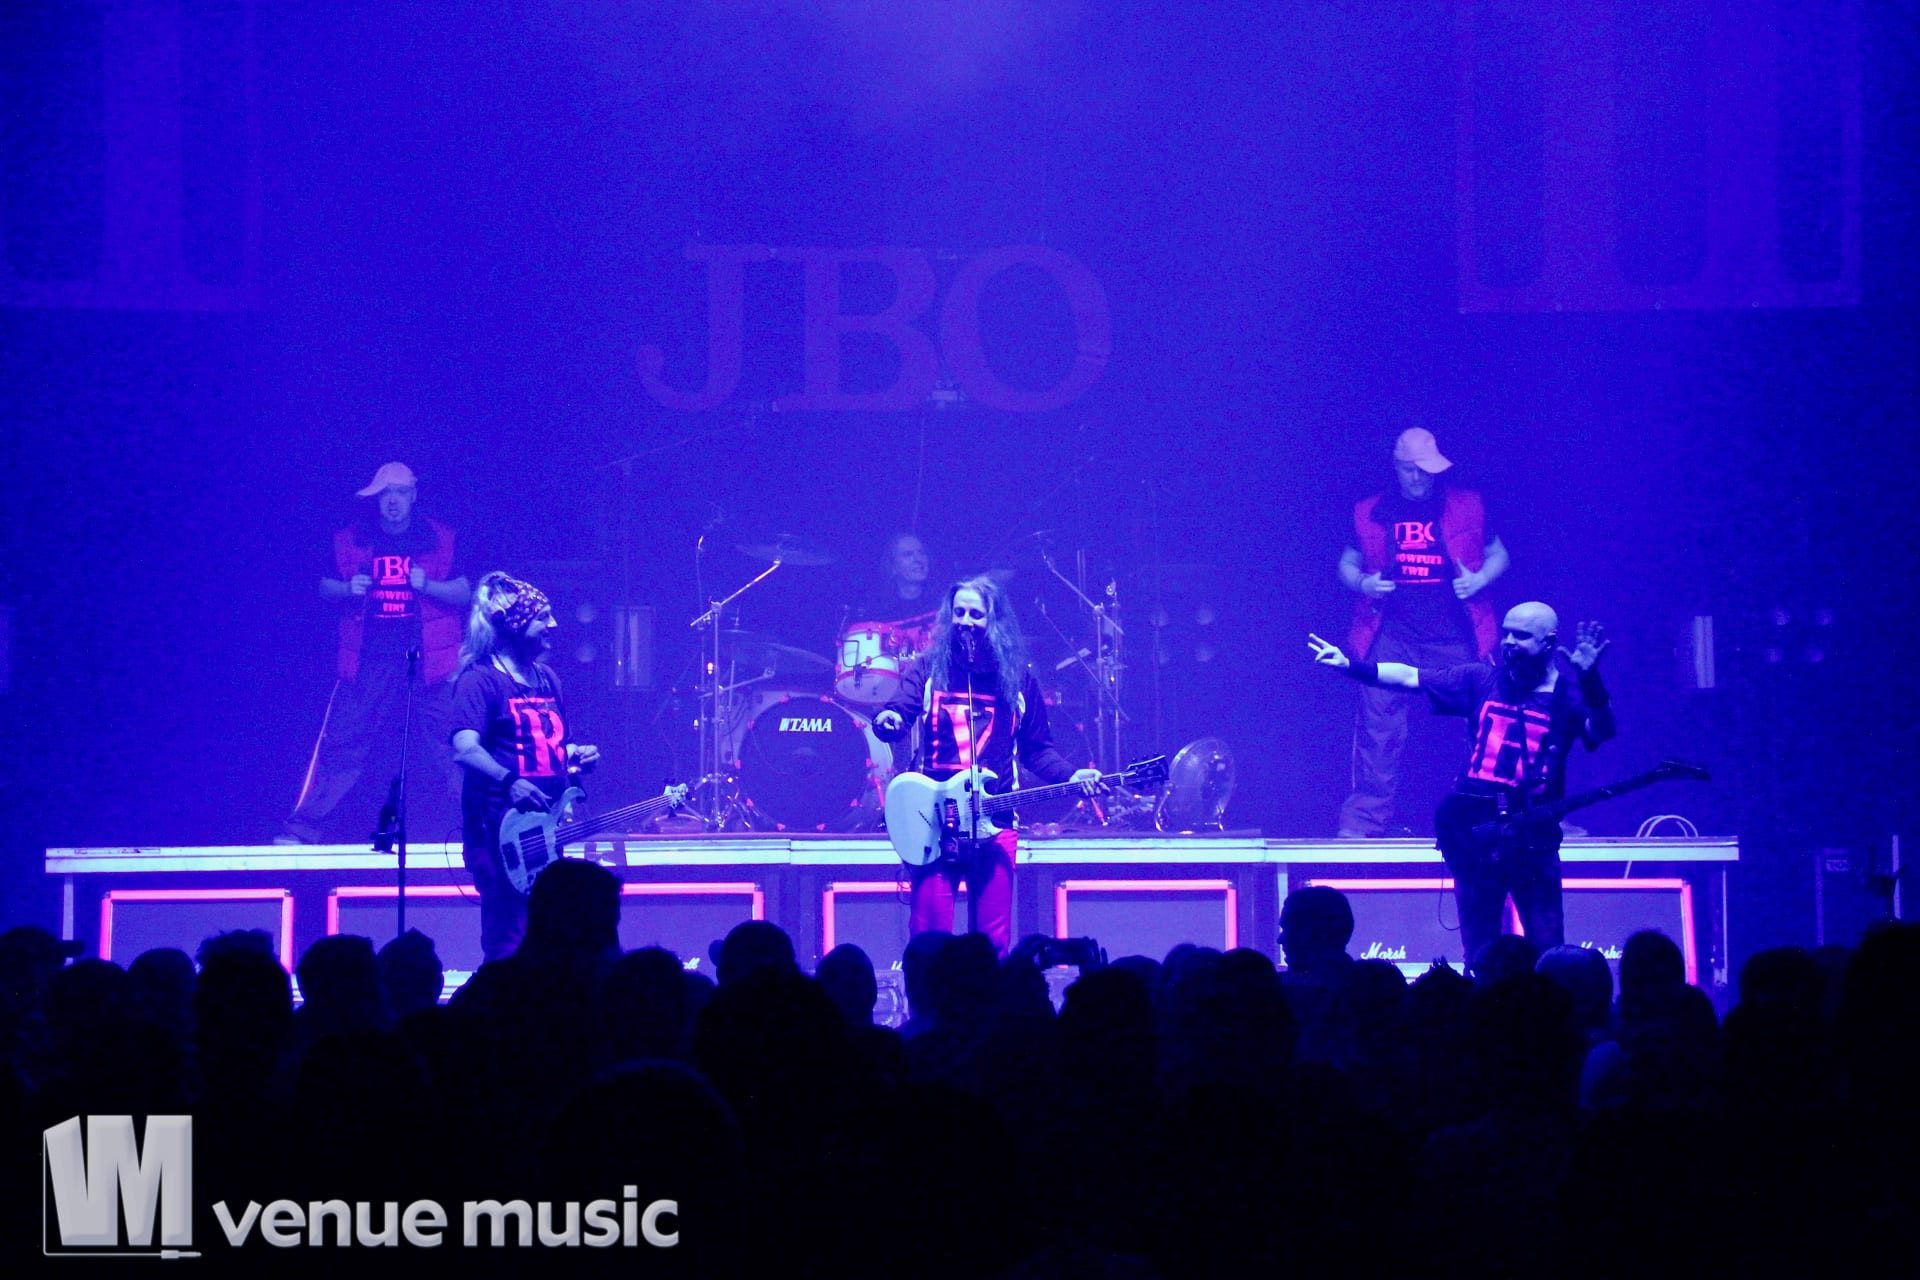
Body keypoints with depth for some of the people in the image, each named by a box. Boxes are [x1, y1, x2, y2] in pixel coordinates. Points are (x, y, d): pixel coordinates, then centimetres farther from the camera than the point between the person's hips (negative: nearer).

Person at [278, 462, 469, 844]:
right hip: (370, 658, 1)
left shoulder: (440, 540, 5)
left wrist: (427, 585, -15)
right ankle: (302, 827, 2)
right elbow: (325, 588, 15)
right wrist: (348, 589, -7)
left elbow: (463, 594, 4)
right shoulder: (349, 540, 8)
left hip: (429, 657, -1)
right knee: (340, 743, -2)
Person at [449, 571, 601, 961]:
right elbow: (465, 749, -21)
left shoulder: (546, 679, 18)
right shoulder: (480, 679, -8)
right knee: (510, 949, -11)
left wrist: (576, 754, 6)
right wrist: (509, 782, -36)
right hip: (500, 832, -8)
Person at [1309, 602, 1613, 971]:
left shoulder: (1568, 694, -2)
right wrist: (1348, 666, -4)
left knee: (1546, 949, -5)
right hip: (1472, 829, 3)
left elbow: (1602, 731, -21)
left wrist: (1589, 678, -37)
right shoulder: (1483, 681, 6)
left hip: (1532, 837, -3)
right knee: (1478, 949, 9)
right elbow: (1409, 677, 7)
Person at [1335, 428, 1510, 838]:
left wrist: (1480, 578, -5)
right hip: (1391, 637, 0)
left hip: (1456, 638, 0)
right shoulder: (1369, 512, 11)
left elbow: (1499, 554, 16)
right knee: (1379, 725, -7)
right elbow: (1347, 563, 20)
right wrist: (1361, 582, -2)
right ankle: (1364, 819, -4)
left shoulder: (1468, 506, 9)